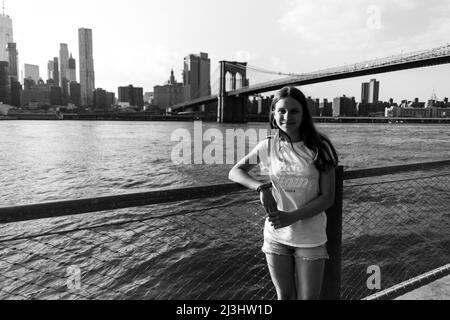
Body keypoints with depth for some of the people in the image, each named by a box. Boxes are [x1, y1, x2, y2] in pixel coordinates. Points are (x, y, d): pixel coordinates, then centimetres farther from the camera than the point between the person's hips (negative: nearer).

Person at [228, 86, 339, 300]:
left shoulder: (319, 148, -10)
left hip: (311, 239, -1)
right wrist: (262, 188, -14)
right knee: (284, 296, 17)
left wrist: (291, 217, -21)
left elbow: (327, 198, -9)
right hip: (276, 236, 2)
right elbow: (234, 172, 4)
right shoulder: (268, 146, -5)